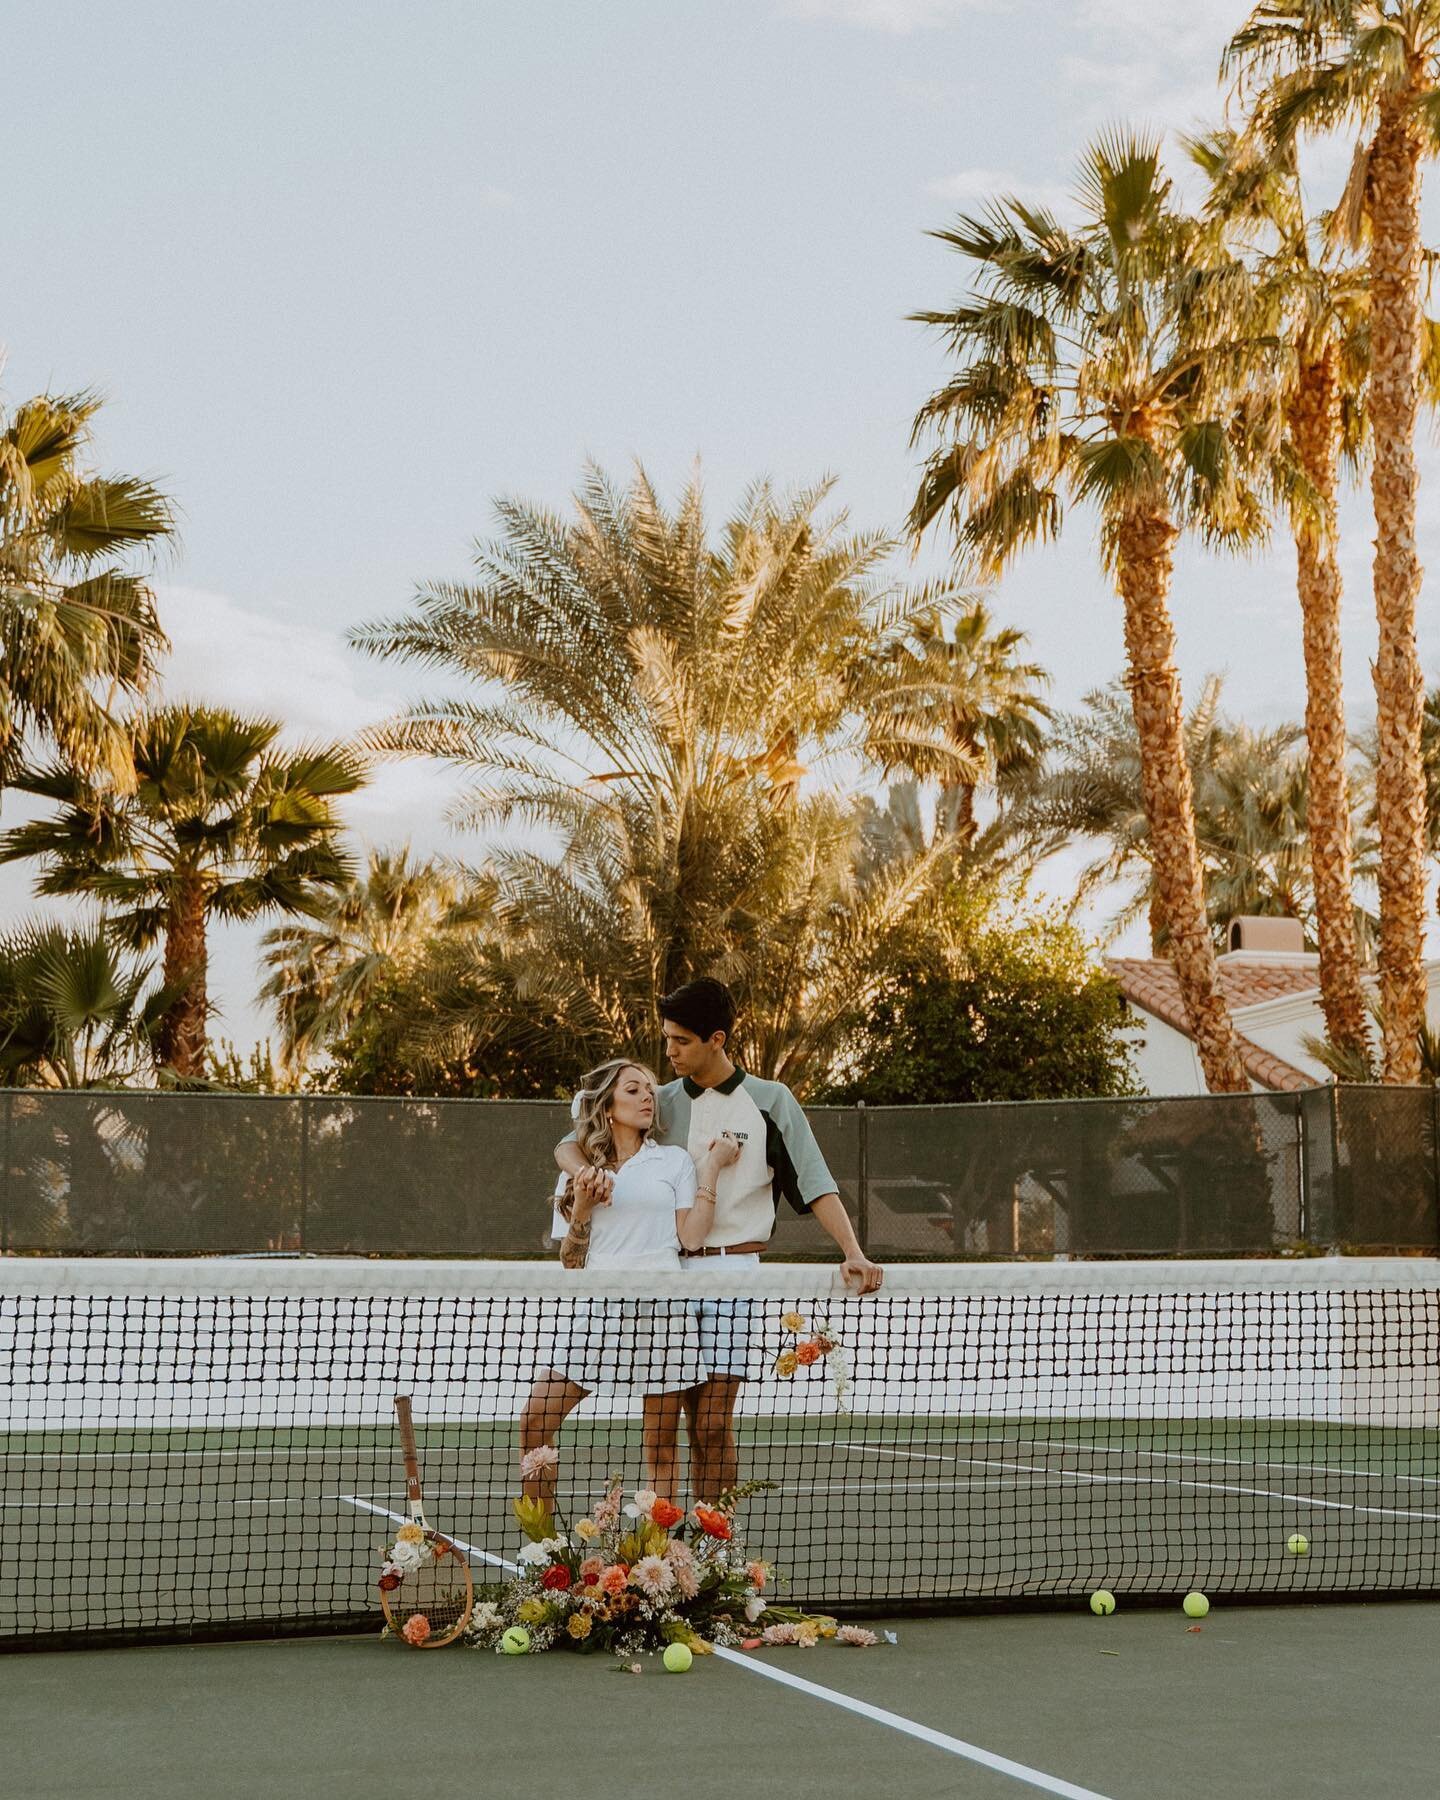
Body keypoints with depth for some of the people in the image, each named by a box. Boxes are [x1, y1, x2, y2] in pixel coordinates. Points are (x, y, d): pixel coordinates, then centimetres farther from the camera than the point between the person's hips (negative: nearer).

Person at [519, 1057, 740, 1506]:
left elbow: (691, 1237, -1)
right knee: (533, 1425, -7)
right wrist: (581, 1212, -1)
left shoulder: (674, 1160, 9)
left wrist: (711, 1170, -1)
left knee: (661, 1444, 0)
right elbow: (570, 1259, 15)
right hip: (594, 1308, 2)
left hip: (660, 1310, -2)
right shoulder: (582, 1170, 15)